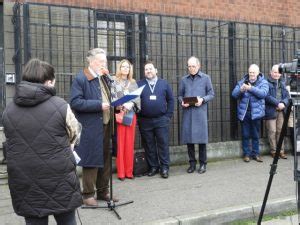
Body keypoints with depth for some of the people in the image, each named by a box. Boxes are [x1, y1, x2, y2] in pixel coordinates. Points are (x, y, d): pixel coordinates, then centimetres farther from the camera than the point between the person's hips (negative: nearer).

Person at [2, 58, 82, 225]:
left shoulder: (8, 110, 1)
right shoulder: (60, 106, -11)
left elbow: (12, 143, 10)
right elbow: (75, 136, 4)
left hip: (25, 183, 3)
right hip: (59, 180, -3)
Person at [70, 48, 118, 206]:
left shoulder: (105, 78, 15)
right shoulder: (80, 79, -9)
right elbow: (75, 102, -18)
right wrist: (99, 105, -21)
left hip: (106, 126, 8)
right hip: (90, 129, -8)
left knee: (105, 160, 14)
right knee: (91, 161, 0)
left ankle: (103, 191, 27)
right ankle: (88, 194, 14)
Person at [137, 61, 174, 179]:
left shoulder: (164, 83, 8)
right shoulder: (139, 84, 5)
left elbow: (170, 100, 8)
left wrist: (168, 115, 1)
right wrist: (138, 115, -4)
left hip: (161, 120, 0)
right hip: (145, 121, 1)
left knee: (163, 144, 0)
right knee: (149, 145, 7)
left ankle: (164, 167, 8)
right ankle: (153, 167, 18)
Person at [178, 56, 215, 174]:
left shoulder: (206, 78, 6)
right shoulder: (184, 79, 11)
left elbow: (211, 94, 5)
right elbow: (180, 95, 14)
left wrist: (202, 100, -13)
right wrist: (182, 102, -8)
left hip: (200, 112, -2)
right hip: (187, 112, 2)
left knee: (201, 138, 0)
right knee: (188, 138, 3)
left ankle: (203, 163, 13)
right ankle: (192, 163, 16)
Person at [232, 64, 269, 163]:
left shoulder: (263, 82, 2)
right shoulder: (242, 82, 8)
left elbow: (263, 93, -15)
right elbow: (234, 94, 0)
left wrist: (251, 88, -27)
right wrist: (240, 90, -22)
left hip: (256, 112, -1)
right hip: (244, 112, 1)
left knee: (255, 135, 8)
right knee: (245, 135, 6)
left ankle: (255, 153, 19)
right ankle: (246, 154, 16)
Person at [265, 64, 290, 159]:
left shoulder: (282, 82, 16)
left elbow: (287, 95, 11)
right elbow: (267, 96, -13)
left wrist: (284, 103, -8)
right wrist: (278, 103, -18)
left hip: (281, 110, 5)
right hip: (271, 111, -5)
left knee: (280, 131, 7)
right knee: (272, 131, -2)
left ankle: (281, 151, 14)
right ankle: (274, 151, 8)